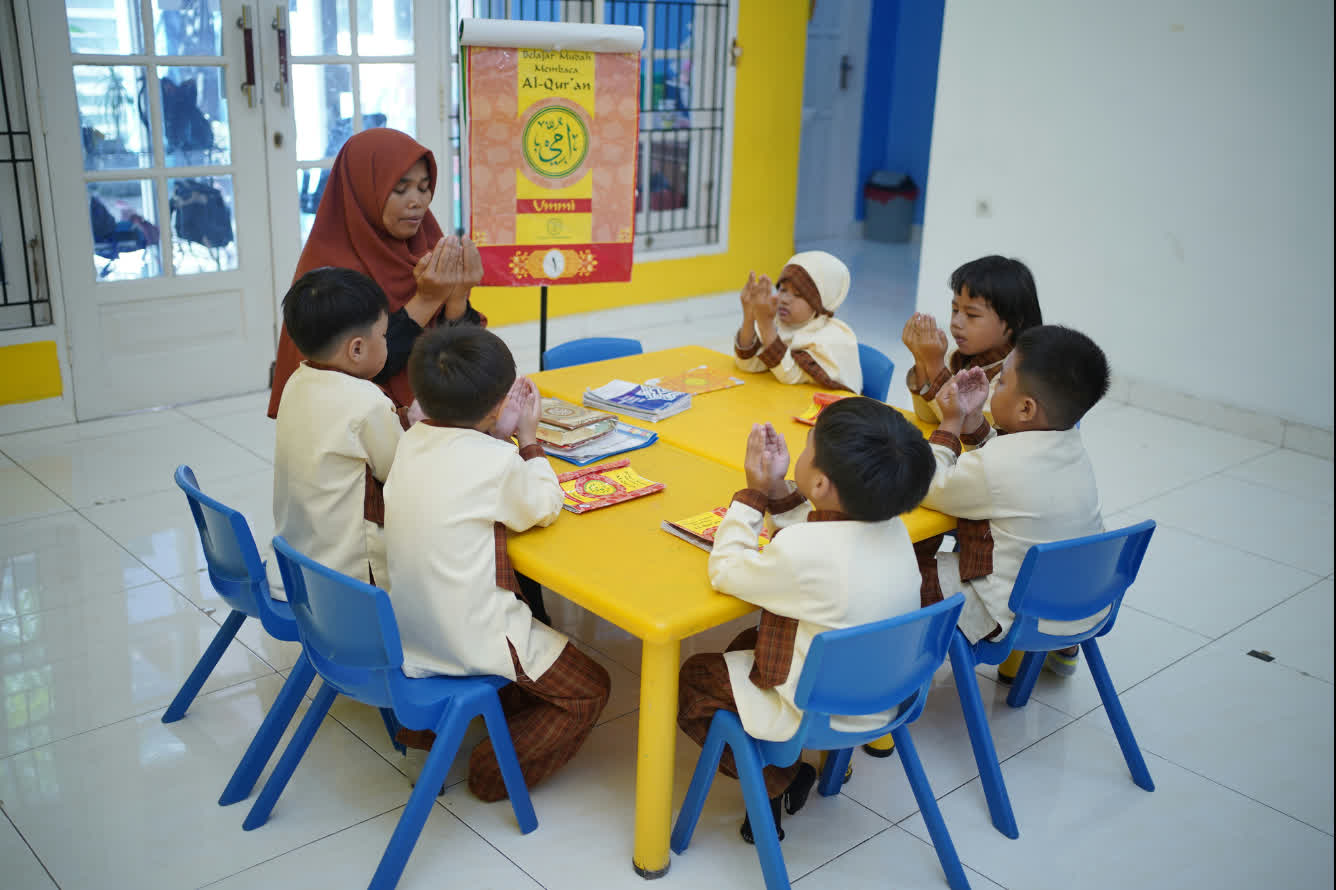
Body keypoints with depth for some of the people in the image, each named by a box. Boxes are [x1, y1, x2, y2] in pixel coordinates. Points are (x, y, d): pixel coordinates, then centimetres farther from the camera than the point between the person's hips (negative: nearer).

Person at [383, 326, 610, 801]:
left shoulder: (412, 441, -2)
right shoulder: (498, 460, -21)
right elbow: (545, 509, -2)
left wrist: (499, 435, 6)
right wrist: (528, 438, 4)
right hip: (470, 637, -7)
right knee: (588, 691, 9)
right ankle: (496, 771, 4)